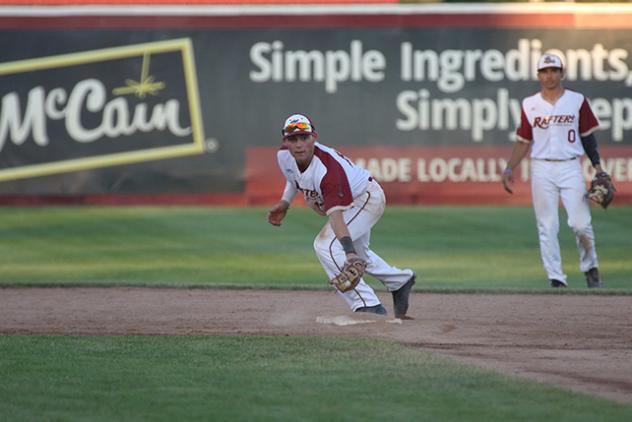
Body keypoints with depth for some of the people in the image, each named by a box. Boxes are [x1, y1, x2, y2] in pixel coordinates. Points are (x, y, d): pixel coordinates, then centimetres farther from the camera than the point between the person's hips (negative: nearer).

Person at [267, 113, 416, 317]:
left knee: (326, 244, -27)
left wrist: (349, 252, -60)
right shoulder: (284, 156, -18)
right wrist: (284, 203, 1)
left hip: (366, 198, -9)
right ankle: (400, 280, 51)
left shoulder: (328, 170, -41)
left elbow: (336, 214, -51)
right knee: (357, 253, 27)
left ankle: (368, 306, -27)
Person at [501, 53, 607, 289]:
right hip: (542, 169, 1)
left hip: (570, 167, -1)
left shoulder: (577, 101, 5)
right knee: (547, 228, -2)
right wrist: (509, 169, 2)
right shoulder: (530, 105, 8)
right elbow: (523, 141, 11)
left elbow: (588, 136, 7)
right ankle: (556, 279, 1)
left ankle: (590, 268, 13)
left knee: (580, 223, -9)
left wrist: (597, 167, -2)